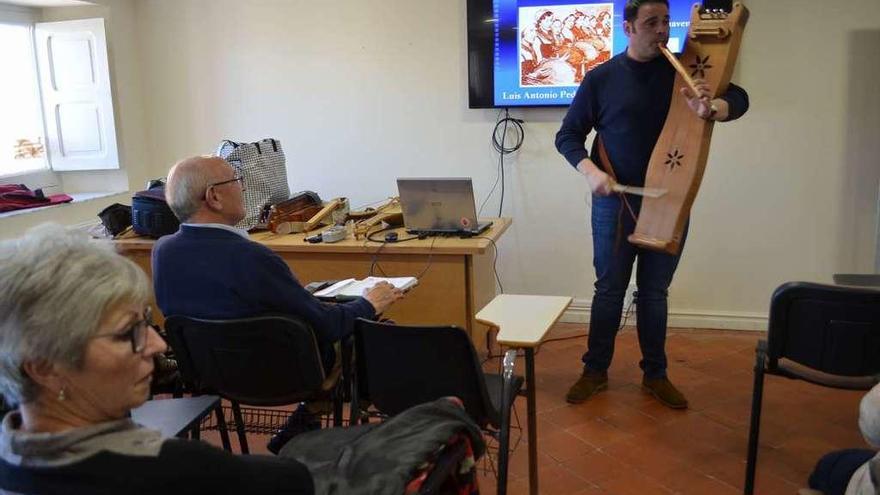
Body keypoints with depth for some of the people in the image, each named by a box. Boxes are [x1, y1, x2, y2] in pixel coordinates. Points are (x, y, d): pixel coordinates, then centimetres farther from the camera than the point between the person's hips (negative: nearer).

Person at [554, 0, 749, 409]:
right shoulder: (602, 78, -3)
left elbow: (739, 98, -4)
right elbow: (568, 136, 1)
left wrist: (711, 109, -27)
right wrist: (591, 172, -17)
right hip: (615, 202, -2)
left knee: (655, 291, 12)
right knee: (609, 290, 7)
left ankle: (655, 375, 25)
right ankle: (595, 371, 21)